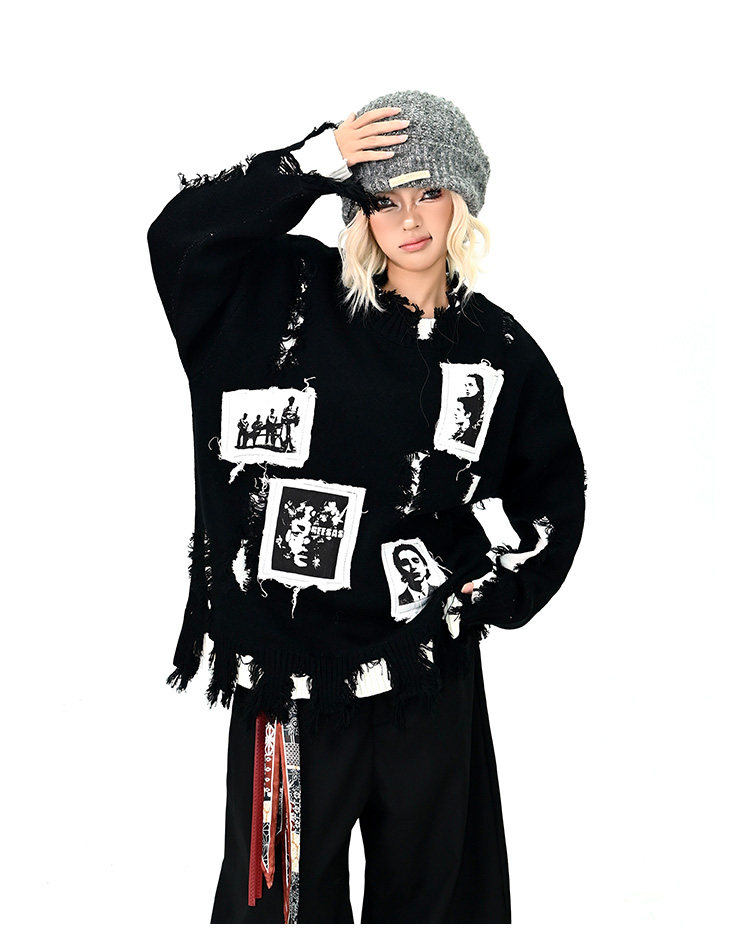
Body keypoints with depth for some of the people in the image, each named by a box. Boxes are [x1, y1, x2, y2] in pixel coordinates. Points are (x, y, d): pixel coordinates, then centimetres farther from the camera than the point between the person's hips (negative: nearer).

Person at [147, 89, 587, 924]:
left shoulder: (501, 350, 5)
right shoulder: (296, 297, 0)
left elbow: (555, 486, 18)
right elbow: (181, 234, -9)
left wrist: (508, 588, 5)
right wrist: (315, 161, -14)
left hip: (429, 668, 2)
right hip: (287, 660, -2)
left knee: (430, 886, 16)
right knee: (289, 888, 8)